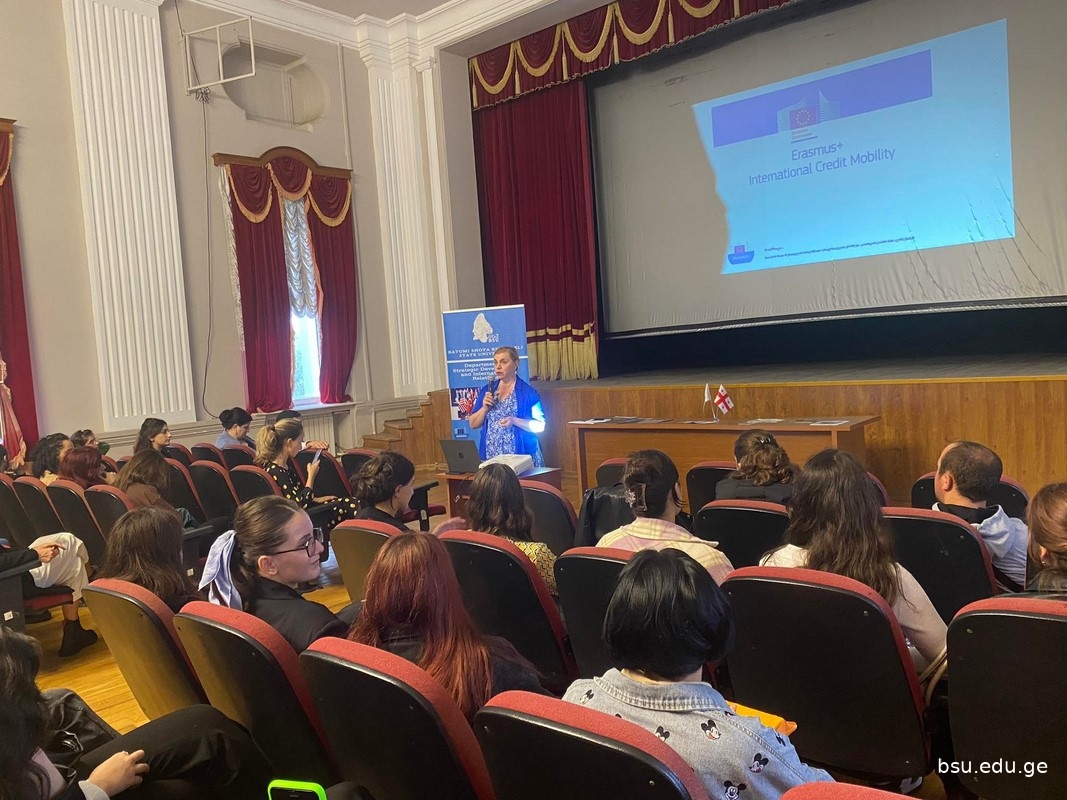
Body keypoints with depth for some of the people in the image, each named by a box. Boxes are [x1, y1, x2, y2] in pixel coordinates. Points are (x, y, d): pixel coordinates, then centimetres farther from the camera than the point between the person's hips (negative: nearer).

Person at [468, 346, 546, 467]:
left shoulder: (528, 391, -4)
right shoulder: (487, 390, 9)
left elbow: (540, 425, -6)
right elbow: (473, 424, 11)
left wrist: (514, 421, -18)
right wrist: (485, 408, -7)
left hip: (521, 457, -3)